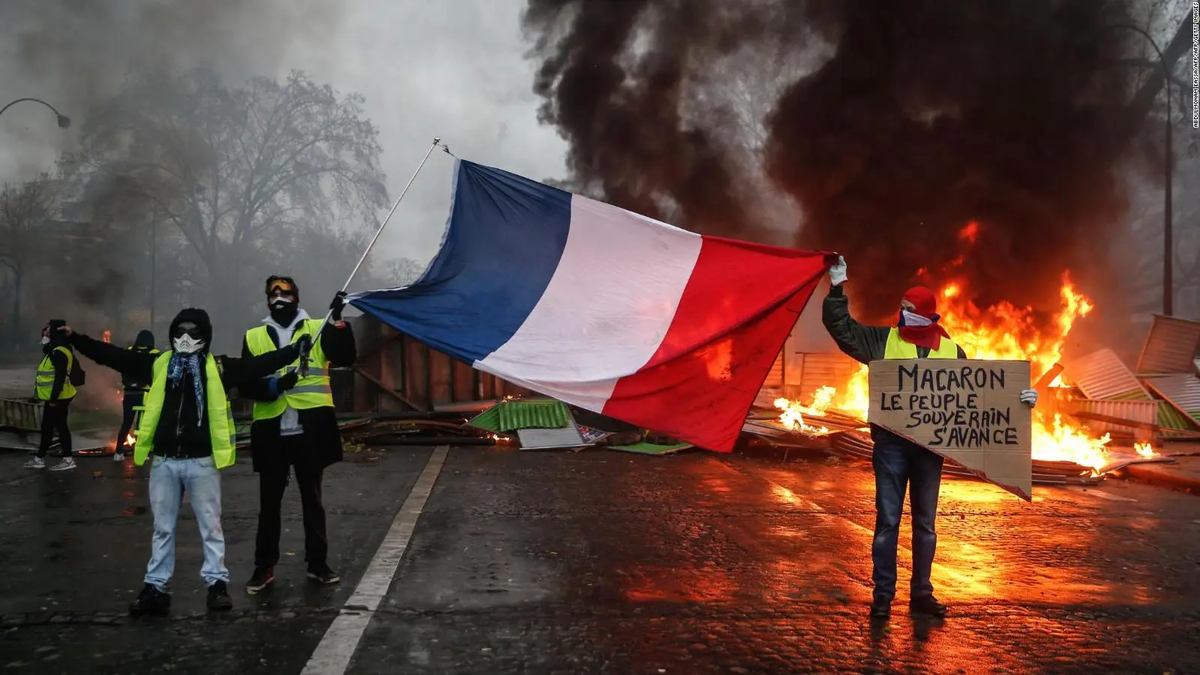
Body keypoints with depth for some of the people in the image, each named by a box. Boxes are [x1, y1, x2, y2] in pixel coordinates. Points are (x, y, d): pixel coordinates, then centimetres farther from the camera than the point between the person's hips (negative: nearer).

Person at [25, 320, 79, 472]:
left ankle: (68, 460, 1)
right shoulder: (54, 350, 16)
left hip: (58, 398, -11)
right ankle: (39, 459, 22)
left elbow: (60, 378, -24)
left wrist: (53, 398, -25)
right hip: (54, 397, 11)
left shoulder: (59, 352, -18)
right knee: (47, 428, 15)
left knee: (60, 427, -5)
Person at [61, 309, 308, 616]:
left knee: (210, 525, 6)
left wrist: (295, 350, -15)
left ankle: (217, 583, 14)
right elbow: (113, 356, 7)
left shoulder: (218, 367, 0)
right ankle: (155, 587, 19)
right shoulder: (157, 364, 7)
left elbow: (258, 365, -6)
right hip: (164, 461, 3)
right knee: (162, 527, 12)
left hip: (202, 461, -3)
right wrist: (74, 338, 2)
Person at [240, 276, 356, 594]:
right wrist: (273, 386, -17)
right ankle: (264, 566, 19)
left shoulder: (318, 329, 5)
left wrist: (337, 319, -22)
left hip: (310, 430, -1)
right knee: (269, 502, 9)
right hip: (271, 432, 1)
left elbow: (346, 358, -10)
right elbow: (245, 385, 2)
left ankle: (318, 563, 20)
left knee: (312, 499, 11)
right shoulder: (254, 337, 7)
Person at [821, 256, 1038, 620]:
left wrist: (1017, 397, 3)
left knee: (925, 523, 10)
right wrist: (837, 289, -9)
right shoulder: (884, 340, 2)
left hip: (930, 446, 2)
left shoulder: (951, 351, 7)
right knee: (888, 519, 0)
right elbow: (842, 328, 1)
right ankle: (883, 594, 7)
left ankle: (921, 593, 21)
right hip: (891, 443, -2)